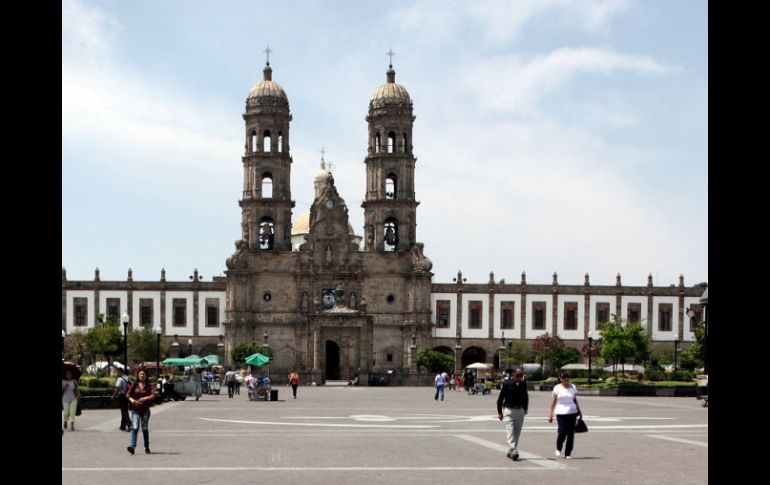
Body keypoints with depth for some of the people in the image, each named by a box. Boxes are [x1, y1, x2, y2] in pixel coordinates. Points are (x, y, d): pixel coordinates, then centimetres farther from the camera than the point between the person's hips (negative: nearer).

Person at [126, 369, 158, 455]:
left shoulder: (149, 386, 0)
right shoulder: (134, 385, 5)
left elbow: (154, 394, -14)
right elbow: (128, 394, 5)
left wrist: (146, 398, -29)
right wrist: (131, 399, -17)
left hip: (145, 410, 0)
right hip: (136, 410, 0)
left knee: (145, 428, 7)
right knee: (134, 428, -13)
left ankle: (147, 447, 22)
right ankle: (132, 446, -22)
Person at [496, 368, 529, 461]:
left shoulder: (523, 384, 5)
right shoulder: (507, 384, -6)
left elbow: (525, 397, 22)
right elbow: (500, 398, -2)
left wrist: (525, 408, 16)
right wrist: (499, 412, -4)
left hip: (520, 411, 4)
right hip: (508, 410, -4)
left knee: (517, 433, 7)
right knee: (510, 432, -14)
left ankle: (510, 452, 17)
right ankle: (514, 452, -23)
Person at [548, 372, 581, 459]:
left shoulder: (573, 387, 8)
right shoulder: (557, 388, -1)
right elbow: (553, 401, -1)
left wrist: (578, 409, 10)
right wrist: (550, 414, -5)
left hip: (572, 412, 3)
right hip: (561, 413, -3)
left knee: (571, 433, -1)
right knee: (562, 432, -11)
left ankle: (568, 454, 9)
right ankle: (558, 448, 19)